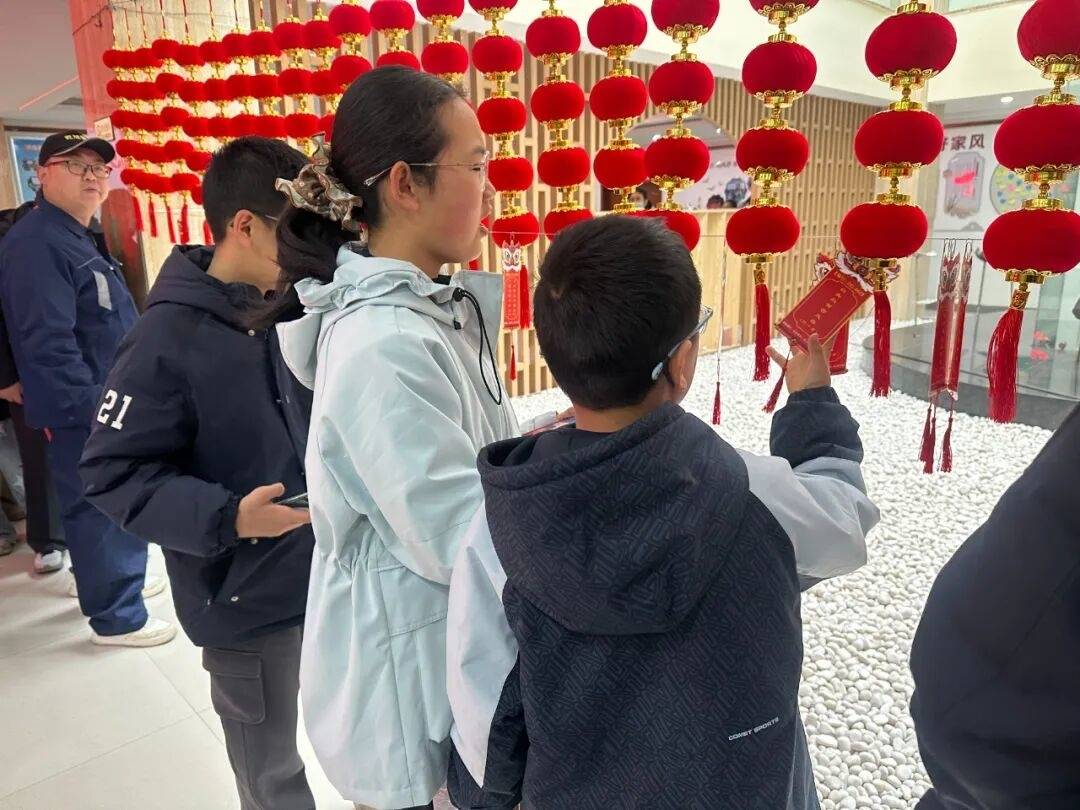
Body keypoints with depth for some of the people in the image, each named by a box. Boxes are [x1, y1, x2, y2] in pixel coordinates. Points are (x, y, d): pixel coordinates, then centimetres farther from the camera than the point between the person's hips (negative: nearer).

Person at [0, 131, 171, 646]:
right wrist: (92, 408, -25)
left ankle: (119, 580, 38)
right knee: (101, 510, 0)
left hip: (111, 402, 10)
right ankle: (116, 617, 13)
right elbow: (48, 344, -26)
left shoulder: (82, 238, 14)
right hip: (83, 414, -10)